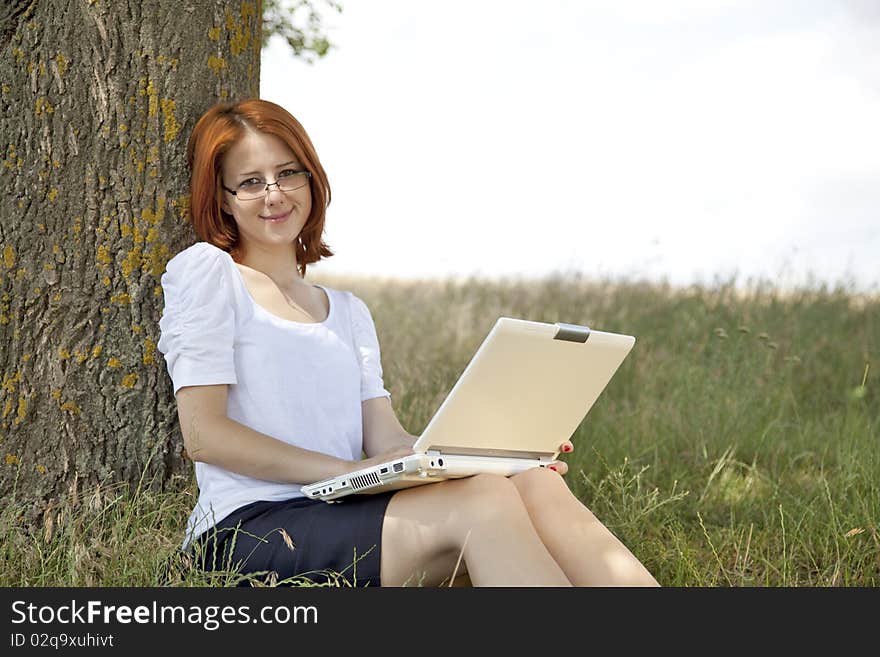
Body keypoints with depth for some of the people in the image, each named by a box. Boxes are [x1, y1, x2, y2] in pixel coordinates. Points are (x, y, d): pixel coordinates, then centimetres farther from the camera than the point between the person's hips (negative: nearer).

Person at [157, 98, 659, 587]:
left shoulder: (350, 312, 24)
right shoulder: (207, 273, 5)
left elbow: (387, 439, 13)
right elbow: (204, 434, -5)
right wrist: (350, 471, -14)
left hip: (341, 517, 5)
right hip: (249, 529, -5)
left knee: (533, 484, -22)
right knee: (479, 502, -29)